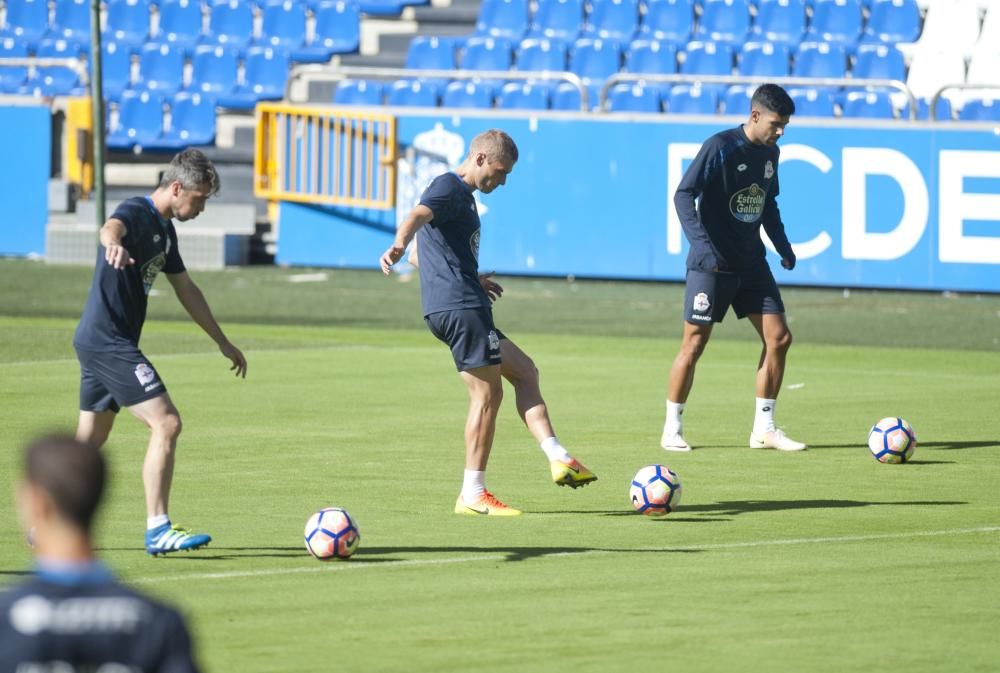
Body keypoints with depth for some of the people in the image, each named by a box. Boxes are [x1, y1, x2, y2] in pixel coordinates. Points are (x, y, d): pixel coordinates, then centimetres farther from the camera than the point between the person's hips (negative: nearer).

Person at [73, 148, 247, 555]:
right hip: (109, 342, -10)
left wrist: (222, 342, 29)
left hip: (98, 343, 10)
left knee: (91, 439, 17)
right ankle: (158, 529, -15)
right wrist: (113, 243, -66)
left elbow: (186, 289, 26)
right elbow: (112, 226, -41)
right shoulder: (136, 213, -15)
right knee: (166, 424, -14)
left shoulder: (164, 230, 15)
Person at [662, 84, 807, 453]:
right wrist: (701, 241, -28)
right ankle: (672, 429, 8)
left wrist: (783, 245, 12)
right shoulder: (720, 147, -13)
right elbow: (684, 194, -18)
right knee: (694, 342, -4)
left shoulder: (770, 153, 9)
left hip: (751, 263, 7)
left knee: (778, 338, 0)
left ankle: (764, 428, 7)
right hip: (712, 263, -7)